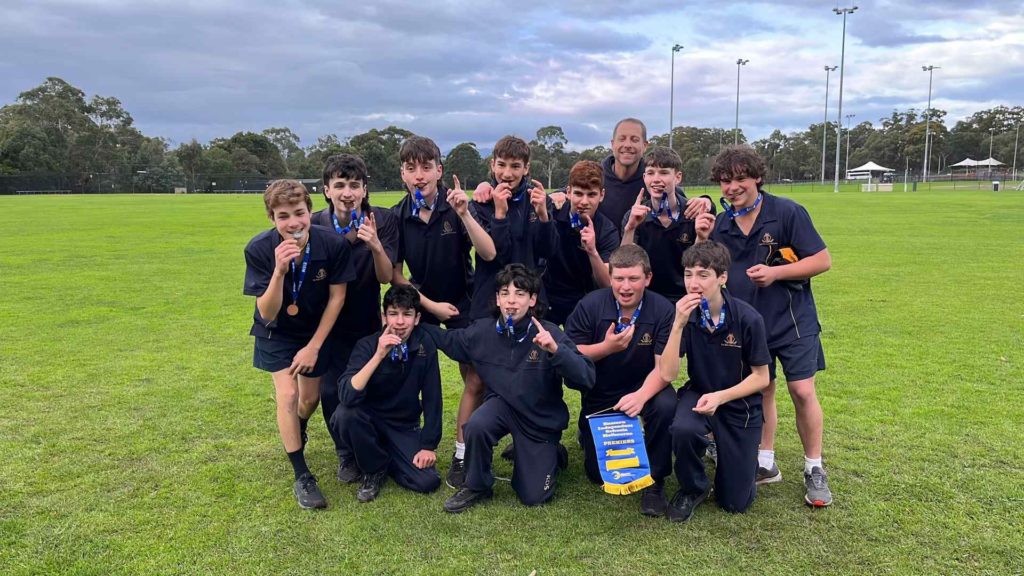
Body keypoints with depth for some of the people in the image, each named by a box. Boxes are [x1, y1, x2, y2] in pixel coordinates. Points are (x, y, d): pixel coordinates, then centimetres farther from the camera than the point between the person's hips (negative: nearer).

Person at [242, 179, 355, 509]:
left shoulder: (333, 245, -28)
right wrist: (279, 270, -45)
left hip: (316, 330, 2)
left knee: (310, 398, 13)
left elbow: (336, 298, -15)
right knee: (288, 394, -15)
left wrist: (314, 346, -13)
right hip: (276, 333, -1)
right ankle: (302, 477, 2)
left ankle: (296, 435, 50)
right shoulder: (259, 250, -29)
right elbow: (267, 313, -28)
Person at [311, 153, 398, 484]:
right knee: (331, 391, -1)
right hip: (329, 323, 0)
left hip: (368, 322, 0)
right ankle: (347, 454, 25)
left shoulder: (383, 221, -14)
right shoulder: (315, 226, -15)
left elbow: (386, 277, -18)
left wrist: (375, 245, -34)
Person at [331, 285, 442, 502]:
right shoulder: (367, 345, -18)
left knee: (428, 481, -19)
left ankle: (385, 460, 13)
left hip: (405, 427, 1)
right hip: (369, 421, -1)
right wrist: (378, 356, -41)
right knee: (345, 414, -34)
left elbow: (432, 398, -8)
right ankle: (375, 467, -6)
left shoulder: (425, 346, -12)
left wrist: (429, 445, -11)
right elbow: (348, 396, -33)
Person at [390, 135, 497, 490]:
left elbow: (488, 254, -26)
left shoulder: (455, 206, -17)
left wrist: (465, 214, -37)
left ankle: (461, 455, 6)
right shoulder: (397, 216, -11)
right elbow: (395, 274, -7)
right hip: (419, 302, 2)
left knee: (475, 381, -7)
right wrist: (430, 304, -14)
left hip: (462, 301, -1)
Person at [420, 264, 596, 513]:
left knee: (533, 497, -1)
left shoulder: (548, 333, -25)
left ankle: (551, 455, 32)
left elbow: (586, 379, -32)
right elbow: (449, 341, 8)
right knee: (476, 426, -32)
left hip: (541, 419, -2)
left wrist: (555, 349, -47)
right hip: (502, 405, 2)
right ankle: (477, 486, -3)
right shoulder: (483, 331, -13)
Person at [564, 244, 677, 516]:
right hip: (600, 396, 1)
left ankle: (654, 479, -12)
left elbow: (664, 367, -20)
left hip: (644, 388, -1)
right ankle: (589, 434, 40)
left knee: (666, 406, -36)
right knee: (599, 473, 5)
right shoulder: (590, 305, -15)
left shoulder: (663, 309, -18)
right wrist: (607, 347, -29)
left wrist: (641, 396, -40)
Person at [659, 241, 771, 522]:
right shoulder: (685, 314, -14)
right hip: (698, 394, 1)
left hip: (739, 403, -1)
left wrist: (721, 396, -25)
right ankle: (693, 488, -4)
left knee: (735, 503, 1)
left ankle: (727, 451, 34)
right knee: (682, 429, -37)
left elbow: (761, 377, -11)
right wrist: (679, 324, -32)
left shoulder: (747, 318, -21)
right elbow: (667, 374, -21)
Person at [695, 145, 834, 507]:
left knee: (802, 391, -5)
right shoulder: (719, 225, 3)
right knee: (761, 391, 11)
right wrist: (702, 240, -10)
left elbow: (822, 260, -9)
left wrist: (776, 272, -20)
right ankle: (765, 464, 25)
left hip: (792, 319, -3)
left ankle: (814, 470, 12)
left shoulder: (786, 212, -9)